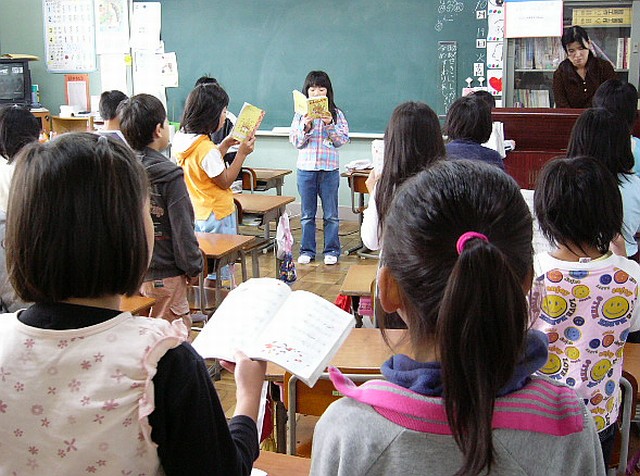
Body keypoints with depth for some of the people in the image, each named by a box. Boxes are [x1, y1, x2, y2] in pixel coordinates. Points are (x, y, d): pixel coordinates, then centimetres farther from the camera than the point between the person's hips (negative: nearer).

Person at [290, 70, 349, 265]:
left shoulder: (336, 113, 2)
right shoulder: (301, 114, 4)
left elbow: (342, 140, -3)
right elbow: (295, 141, 1)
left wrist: (329, 124, -16)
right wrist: (306, 126, -15)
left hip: (329, 168, -1)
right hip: (306, 167, 1)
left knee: (331, 214, 6)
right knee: (307, 214, 9)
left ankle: (331, 251, 16)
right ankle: (307, 251, 18)